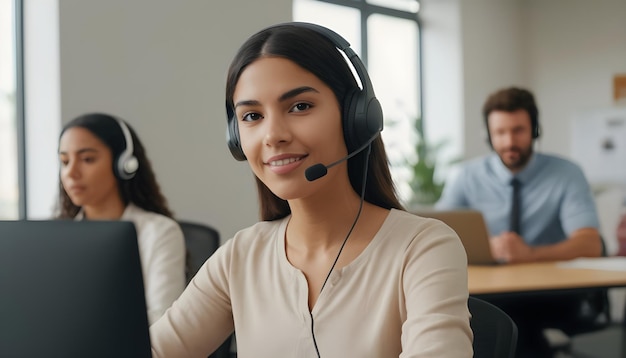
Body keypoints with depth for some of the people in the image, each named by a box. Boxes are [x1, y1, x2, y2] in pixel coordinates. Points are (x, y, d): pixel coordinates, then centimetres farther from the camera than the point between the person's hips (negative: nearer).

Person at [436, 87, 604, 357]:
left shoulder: (566, 175, 0)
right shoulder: (468, 177, 6)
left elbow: (590, 244, -12)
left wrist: (530, 253, -32)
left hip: (551, 290, -2)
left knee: (507, 308, -34)